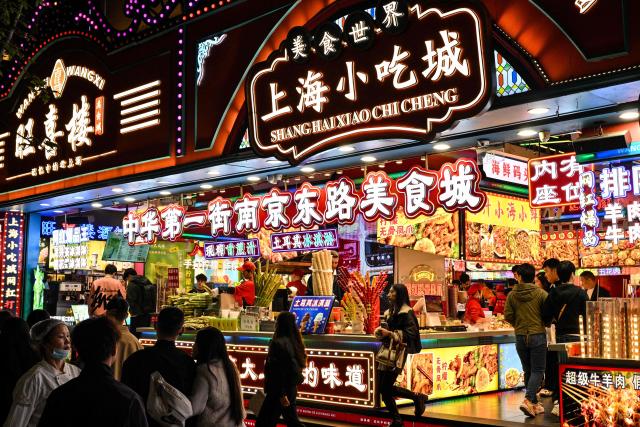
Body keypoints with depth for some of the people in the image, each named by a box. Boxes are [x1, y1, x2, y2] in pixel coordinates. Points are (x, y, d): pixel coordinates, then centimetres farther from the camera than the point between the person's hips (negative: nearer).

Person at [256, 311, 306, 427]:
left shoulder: (278, 343, -19)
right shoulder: (294, 342, 5)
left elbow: (278, 372, -20)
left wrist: (281, 394, -19)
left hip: (279, 390, -8)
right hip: (291, 387, 8)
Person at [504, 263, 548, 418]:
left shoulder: (512, 295, -3)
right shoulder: (541, 293, -8)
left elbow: (508, 316, -4)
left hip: (520, 337, 3)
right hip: (537, 336, -3)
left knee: (528, 371, 14)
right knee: (537, 371, 1)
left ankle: (534, 404, 19)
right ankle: (528, 400, -17)